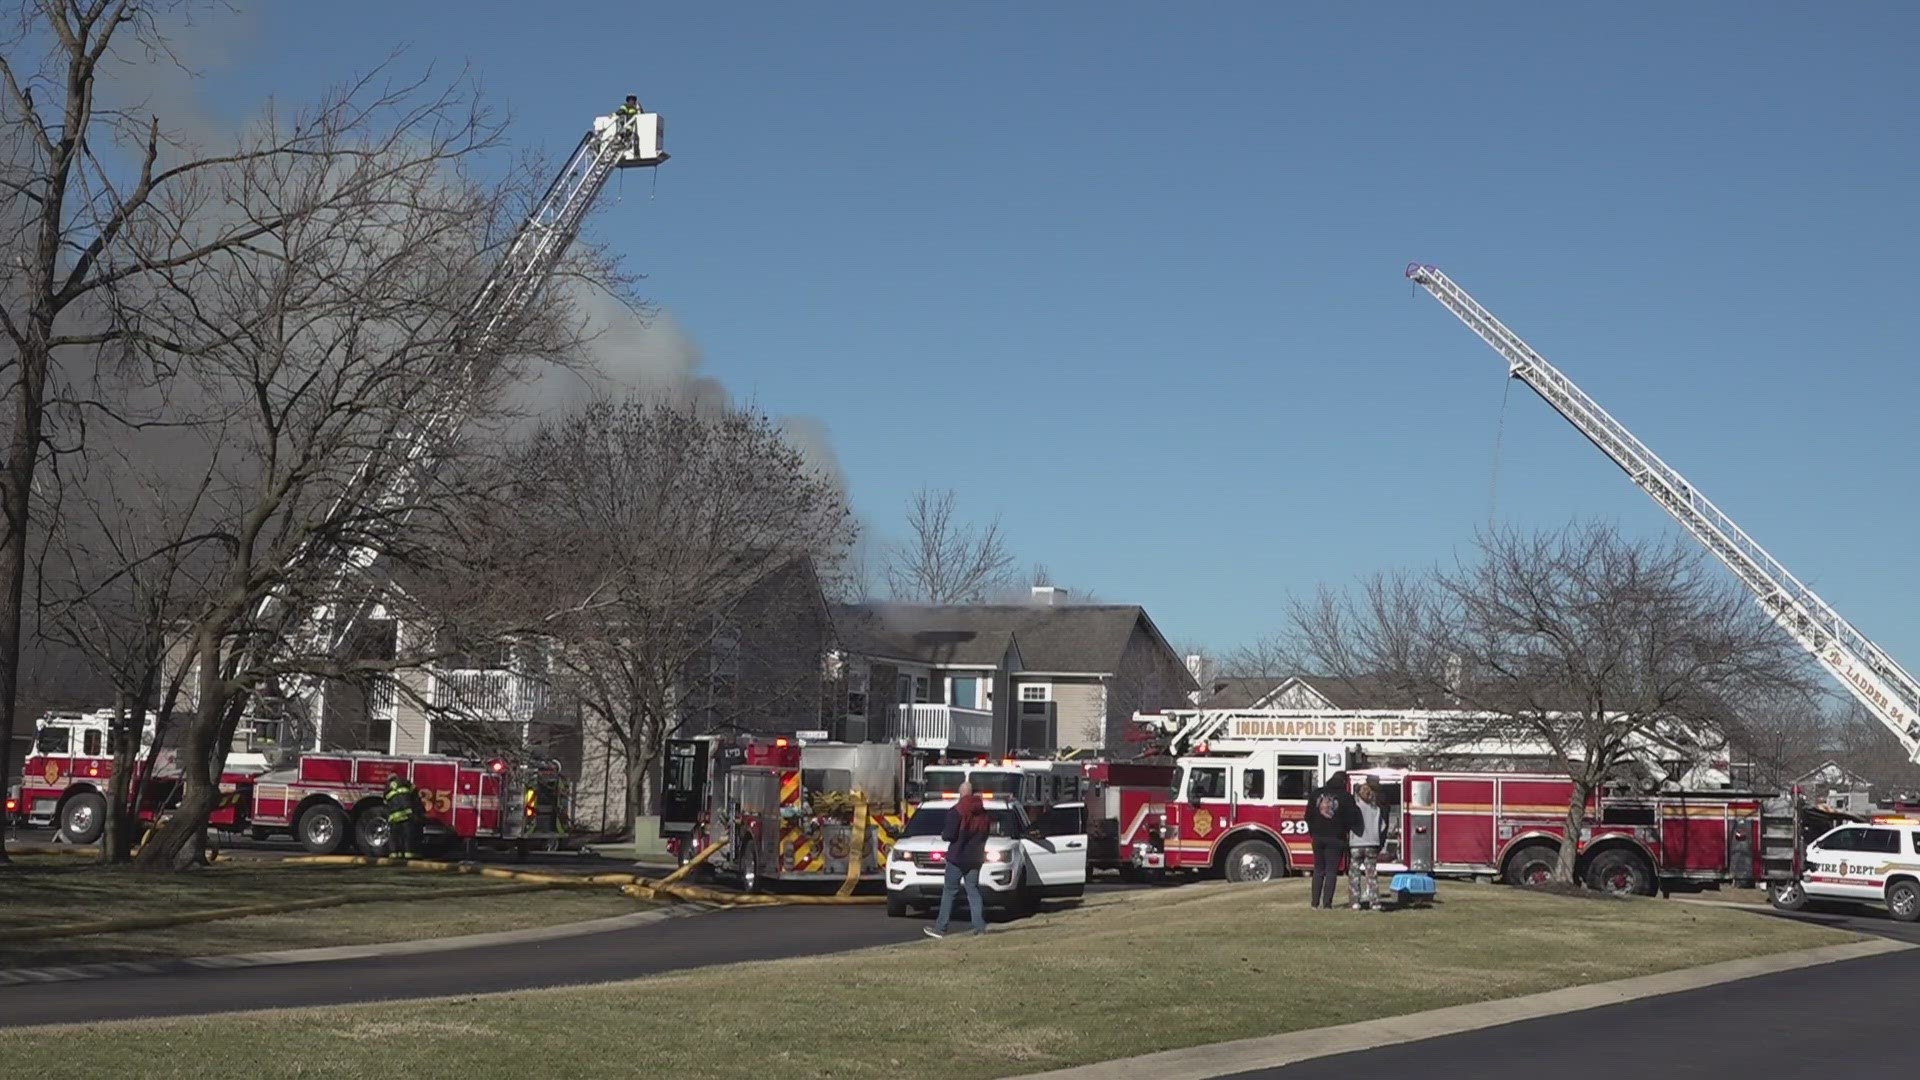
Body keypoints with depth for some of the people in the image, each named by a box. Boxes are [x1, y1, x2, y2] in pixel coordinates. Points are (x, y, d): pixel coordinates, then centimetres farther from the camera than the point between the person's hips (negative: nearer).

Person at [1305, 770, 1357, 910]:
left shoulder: (1316, 793, 4)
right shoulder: (1346, 798, -8)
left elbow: (1308, 815, 7)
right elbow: (1350, 820, -7)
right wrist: (1345, 831, 11)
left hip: (1318, 836, 3)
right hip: (1335, 838, -3)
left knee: (1318, 870, 11)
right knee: (1331, 871, 1)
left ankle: (1315, 902, 9)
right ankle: (1326, 902, -2)